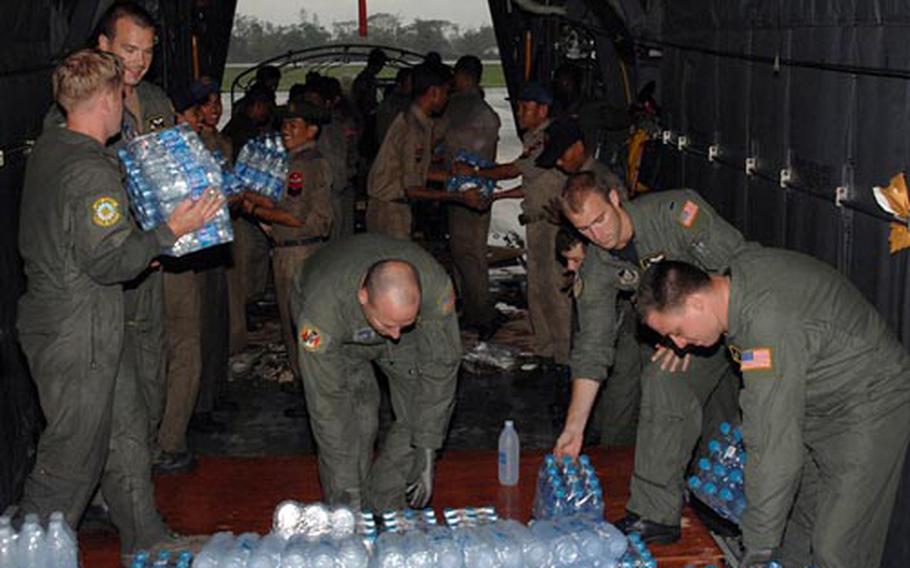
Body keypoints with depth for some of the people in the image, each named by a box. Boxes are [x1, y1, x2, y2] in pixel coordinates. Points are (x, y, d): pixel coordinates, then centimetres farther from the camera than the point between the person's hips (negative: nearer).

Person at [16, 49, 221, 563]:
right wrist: (170, 232, -15)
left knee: (127, 430, 19)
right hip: (78, 335, -10)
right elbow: (108, 262, -23)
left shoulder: (48, 149, 8)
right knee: (73, 457, 2)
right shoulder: (92, 173, -23)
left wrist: (139, 249, 19)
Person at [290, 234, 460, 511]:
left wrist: (426, 451, -25)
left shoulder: (435, 286, -38)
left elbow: (440, 366, -25)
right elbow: (326, 404, -35)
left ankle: (385, 511, 4)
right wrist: (346, 489, -32)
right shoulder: (322, 309, -43)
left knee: (423, 410, -12)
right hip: (339, 336, -2)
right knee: (355, 416, -21)